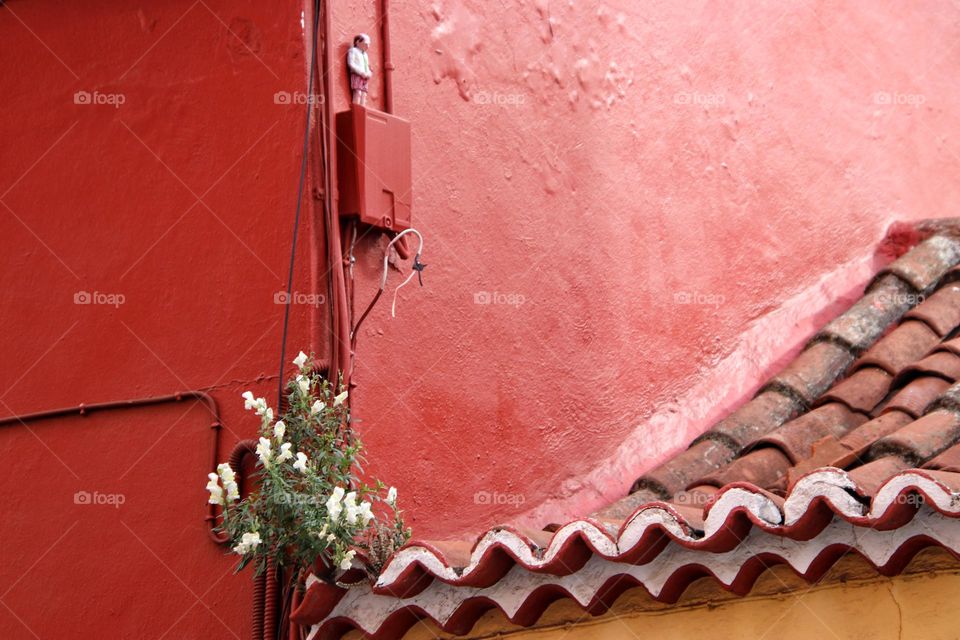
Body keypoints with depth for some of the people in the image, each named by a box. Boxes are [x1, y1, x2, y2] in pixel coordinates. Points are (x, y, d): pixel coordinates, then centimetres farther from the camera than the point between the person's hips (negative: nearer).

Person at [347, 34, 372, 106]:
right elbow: (351, 64, -11)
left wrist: (369, 74, 3)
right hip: (357, 75, -7)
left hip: (365, 77, 7)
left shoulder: (365, 54, 26)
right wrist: (361, 72, -18)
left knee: (364, 94, -3)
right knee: (358, 93, -17)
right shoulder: (353, 50, 2)